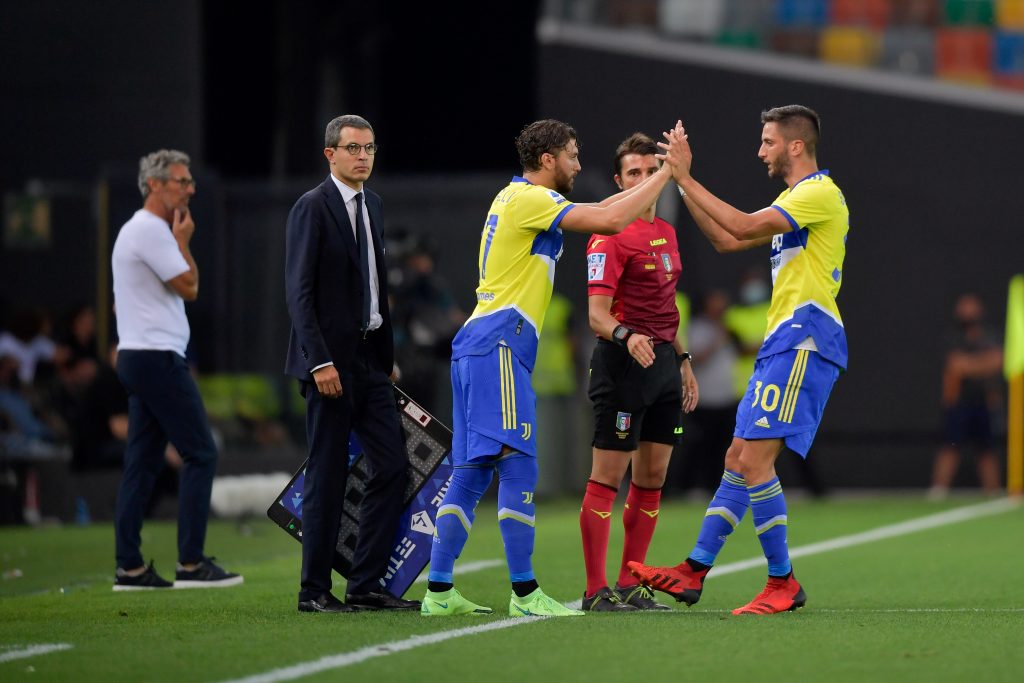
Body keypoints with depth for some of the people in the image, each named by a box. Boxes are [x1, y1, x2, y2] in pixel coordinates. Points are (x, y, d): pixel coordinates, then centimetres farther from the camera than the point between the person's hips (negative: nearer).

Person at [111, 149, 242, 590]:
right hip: (157, 357, -11)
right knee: (200, 454, -8)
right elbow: (189, 287, -12)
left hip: (136, 357, 11)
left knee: (143, 462, 8)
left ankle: (129, 568, 6)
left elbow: (121, 302, 26)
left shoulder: (137, 229, 20)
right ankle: (191, 563, -10)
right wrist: (183, 241, -1)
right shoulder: (152, 230, -13)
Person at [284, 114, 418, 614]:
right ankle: (314, 590, 6)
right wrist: (320, 361, -20)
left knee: (391, 468, 3)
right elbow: (299, 292, -14)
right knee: (328, 475, -3)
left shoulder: (372, 205, 14)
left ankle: (365, 585, 8)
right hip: (332, 360, -8)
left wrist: (388, 355, 16)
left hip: (371, 358, 8)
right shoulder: (312, 207, -9)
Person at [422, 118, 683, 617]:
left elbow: (599, 212, 26)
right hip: (498, 346, -10)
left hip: (477, 347, 10)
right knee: (517, 465, -12)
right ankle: (524, 594, -14)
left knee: (472, 471, 8)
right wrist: (666, 173, -9)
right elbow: (610, 220, -17)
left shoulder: (519, 198, 21)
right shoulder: (527, 199, -10)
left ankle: (439, 591, 6)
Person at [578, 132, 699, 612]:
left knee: (652, 478, 8)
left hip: (663, 361, 8)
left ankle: (630, 585, 15)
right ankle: (595, 591, -4)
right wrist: (626, 336, -35)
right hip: (622, 361, -8)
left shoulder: (666, 232, 16)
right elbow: (597, 314, -17)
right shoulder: (610, 236, -10)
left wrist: (682, 361, 22)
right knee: (607, 477, -6)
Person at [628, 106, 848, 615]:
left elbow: (742, 226, -21)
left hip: (803, 341, -10)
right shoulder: (795, 199, 22)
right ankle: (692, 573, 11)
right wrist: (684, 185, 16)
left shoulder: (820, 193, -11)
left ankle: (783, 582, -7)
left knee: (754, 460, -14)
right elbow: (727, 241, 24)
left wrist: (686, 179, -15)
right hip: (783, 343, 10)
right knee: (738, 458, 9)